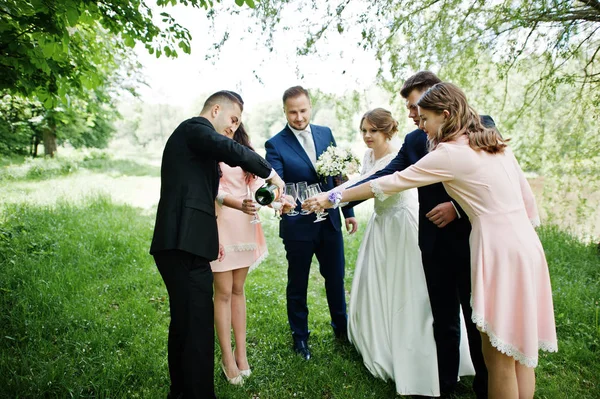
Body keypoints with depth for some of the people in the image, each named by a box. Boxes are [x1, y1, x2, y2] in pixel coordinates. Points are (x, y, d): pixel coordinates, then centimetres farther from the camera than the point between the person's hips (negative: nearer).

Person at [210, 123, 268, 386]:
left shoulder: (245, 149, 10)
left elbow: (257, 183, 1)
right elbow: (214, 189, -17)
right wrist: (240, 205, -35)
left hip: (245, 226, 5)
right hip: (221, 225, -5)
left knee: (238, 290, 11)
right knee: (223, 292, 1)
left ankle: (241, 353, 20)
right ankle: (227, 357, 13)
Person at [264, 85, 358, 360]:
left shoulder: (325, 133, 3)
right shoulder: (275, 145, -10)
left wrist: (348, 210, 9)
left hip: (330, 221, 4)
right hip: (298, 226, -3)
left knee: (336, 278, 18)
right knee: (297, 284, 13)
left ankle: (341, 327, 42)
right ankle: (300, 335, 35)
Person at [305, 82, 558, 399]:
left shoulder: (449, 154, -12)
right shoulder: (495, 143, 11)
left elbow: (390, 183, -9)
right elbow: (528, 201, 13)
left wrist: (332, 198, -2)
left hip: (501, 252, -8)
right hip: (525, 244, 9)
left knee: (499, 357, 6)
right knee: (519, 350, 19)